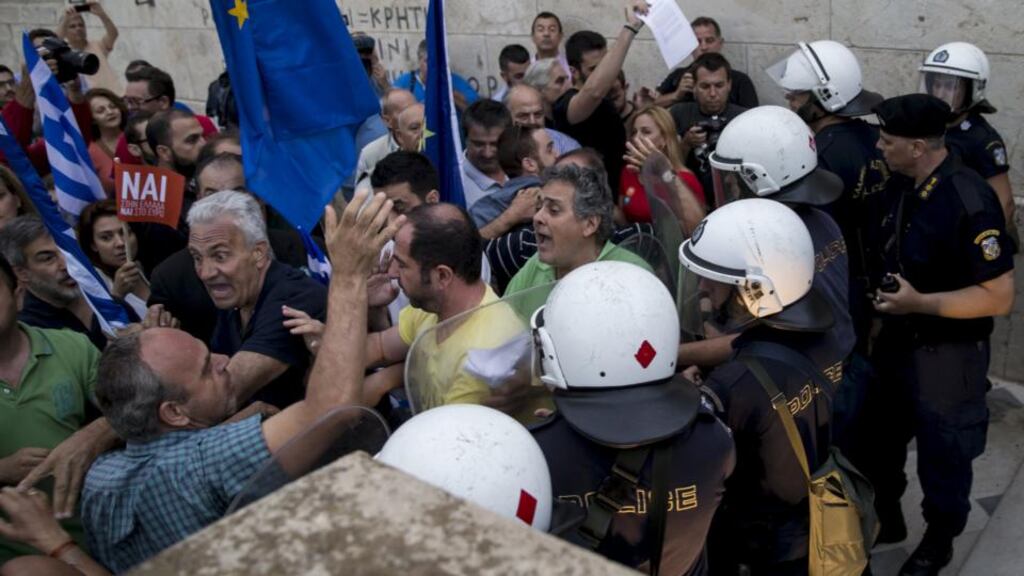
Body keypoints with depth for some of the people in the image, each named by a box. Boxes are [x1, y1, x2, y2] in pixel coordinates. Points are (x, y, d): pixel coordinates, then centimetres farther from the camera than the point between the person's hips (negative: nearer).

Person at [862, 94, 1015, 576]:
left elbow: (999, 298, -25)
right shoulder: (902, 187, 0)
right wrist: (886, 310, 5)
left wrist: (919, 303, -27)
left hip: (948, 356, -7)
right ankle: (887, 519, 44)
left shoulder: (971, 202, -25)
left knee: (942, 455, 13)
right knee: (876, 437, 20)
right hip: (897, 342, 7)